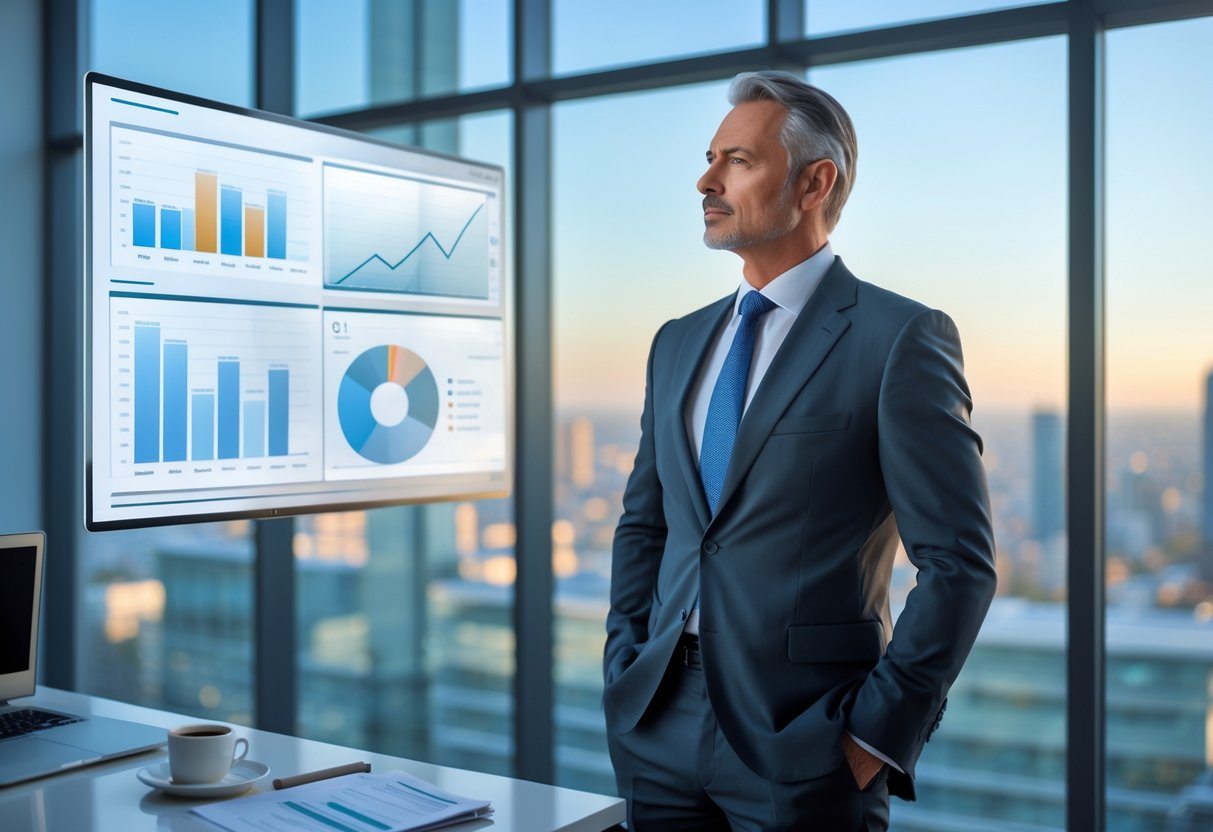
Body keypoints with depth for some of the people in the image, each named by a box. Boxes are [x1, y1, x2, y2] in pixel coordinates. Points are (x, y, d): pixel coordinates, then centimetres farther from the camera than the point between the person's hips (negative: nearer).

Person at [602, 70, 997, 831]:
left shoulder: (902, 338, -9)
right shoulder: (678, 342, 10)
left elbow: (959, 563, -11)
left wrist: (877, 733, -13)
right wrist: (626, 671, 6)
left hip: (803, 744, -5)